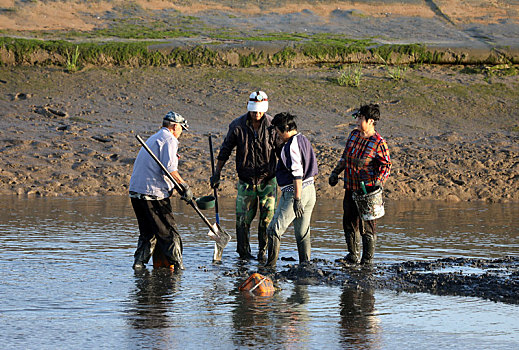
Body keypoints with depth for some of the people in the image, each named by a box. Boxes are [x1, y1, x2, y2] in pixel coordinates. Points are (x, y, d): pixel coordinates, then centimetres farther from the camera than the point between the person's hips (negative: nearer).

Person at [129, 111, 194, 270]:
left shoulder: (153, 138, 25)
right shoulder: (169, 140, -6)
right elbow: (169, 169, -17)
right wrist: (185, 186, -13)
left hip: (136, 192, 9)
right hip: (153, 194, -9)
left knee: (147, 233, 16)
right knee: (169, 233, -4)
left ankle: (139, 262, 10)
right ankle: (177, 266, -5)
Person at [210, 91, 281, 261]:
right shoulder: (237, 126, -5)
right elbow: (225, 151, 5)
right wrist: (217, 173, 6)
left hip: (268, 180, 0)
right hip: (246, 181, 0)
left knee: (267, 218, -4)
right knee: (243, 218, 0)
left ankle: (263, 251, 11)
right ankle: (244, 252, 15)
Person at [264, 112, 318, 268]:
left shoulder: (291, 146, -15)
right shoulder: (305, 141, 15)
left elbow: (297, 175, -22)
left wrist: (297, 199, -22)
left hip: (294, 191, -10)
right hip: (310, 190, 10)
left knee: (274, 230, -5)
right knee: (303, 234, 12)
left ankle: (270, 265, -6)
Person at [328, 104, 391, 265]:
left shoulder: (378, 142, -11)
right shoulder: (353, 135, 9)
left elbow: (386, 165, -8)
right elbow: (345, 156, 22)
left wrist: (378, 181, -21)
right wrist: (336, 172, 17)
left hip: (368, 189, -7)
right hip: (351, 188, 7)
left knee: (367, 224, -4)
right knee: (349, 221, 13)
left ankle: (367, 258, 6)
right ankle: (353, 256, 27)